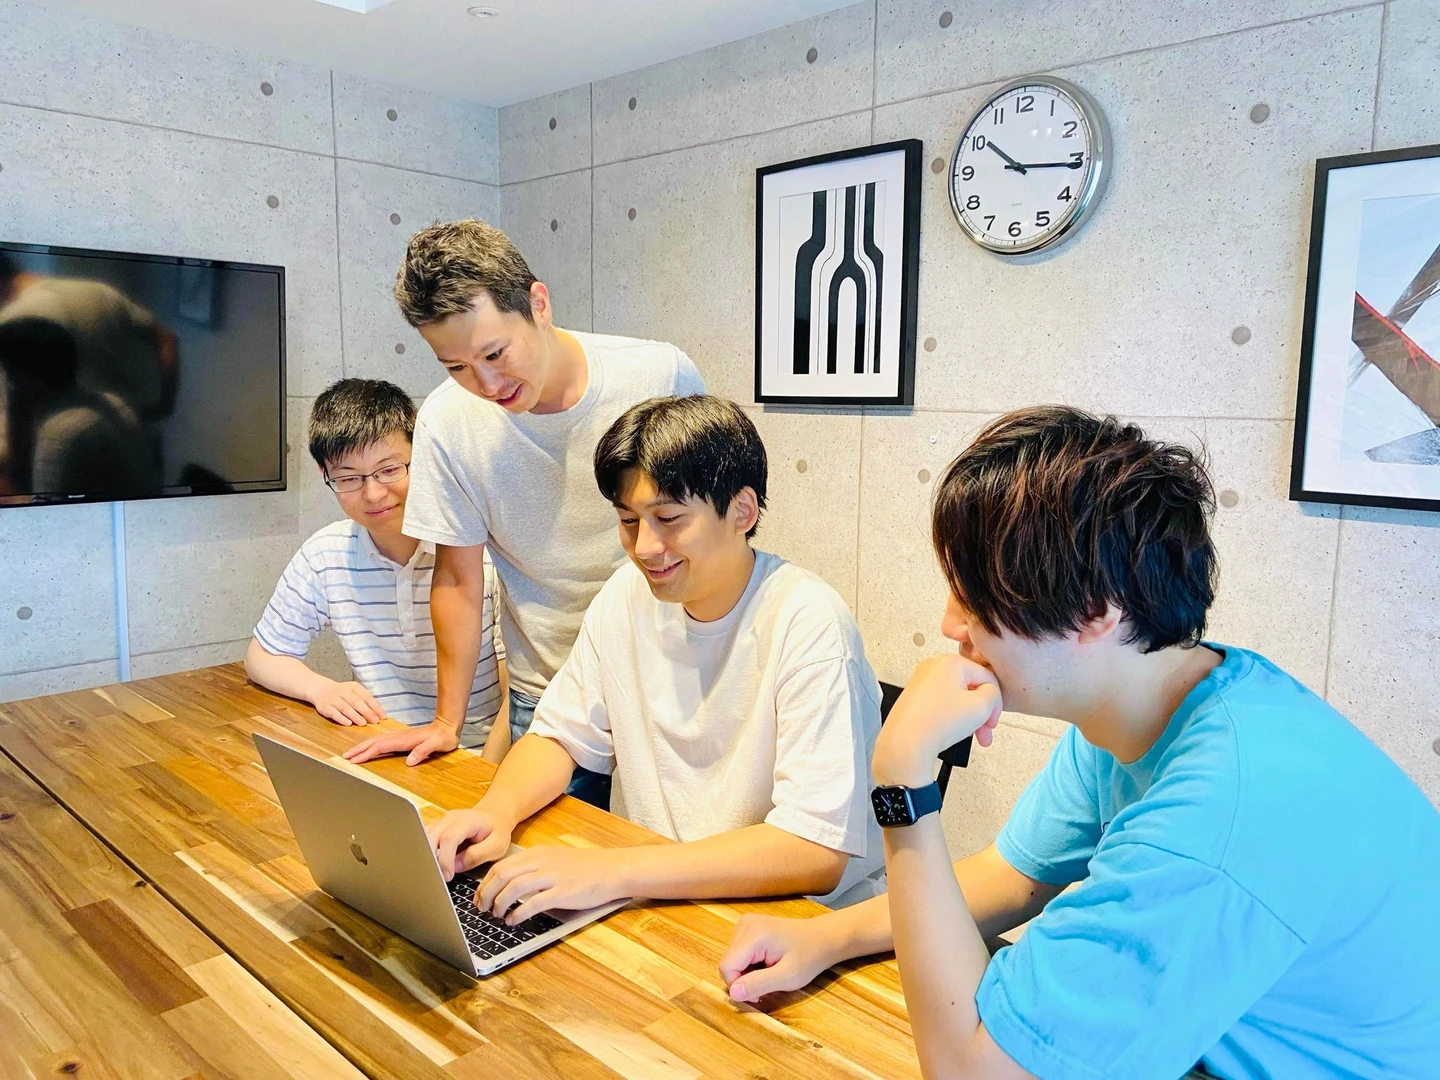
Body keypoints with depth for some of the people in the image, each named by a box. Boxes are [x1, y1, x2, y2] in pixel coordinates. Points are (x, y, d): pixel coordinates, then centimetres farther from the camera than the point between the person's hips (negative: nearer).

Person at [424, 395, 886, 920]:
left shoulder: (809, 625, -21)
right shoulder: (627, 595, -1)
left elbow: (819, 852, -27)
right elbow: (560, 735, 8)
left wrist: (613, 871, -33)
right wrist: (496, 810, -14)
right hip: (656, 898, 6)